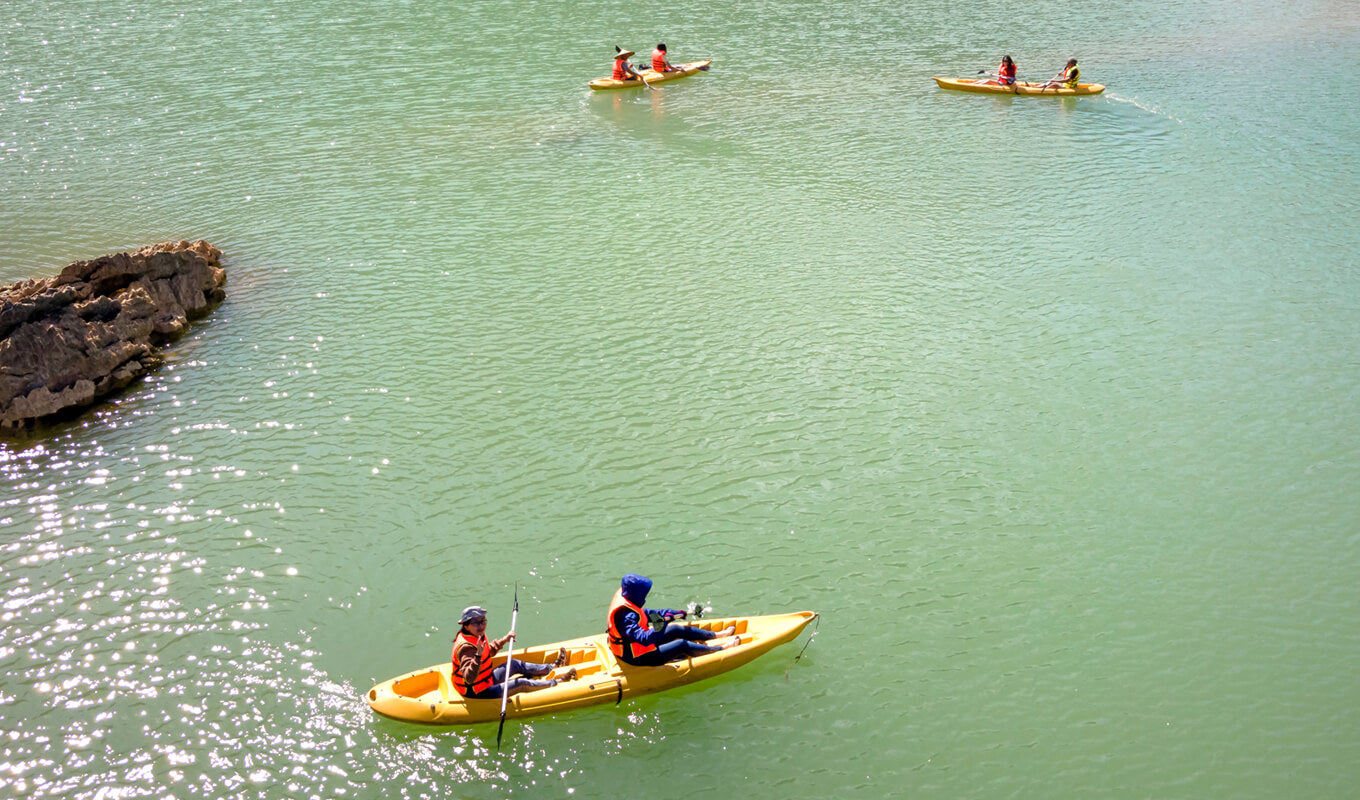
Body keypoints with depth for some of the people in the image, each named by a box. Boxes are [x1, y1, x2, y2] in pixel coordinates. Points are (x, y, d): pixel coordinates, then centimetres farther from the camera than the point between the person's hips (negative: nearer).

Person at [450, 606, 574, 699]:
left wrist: (504, 640, 15)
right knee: (522, 684, -6)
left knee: (515, 664, 17)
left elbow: (490, 651, 22)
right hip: (478, 693, -10)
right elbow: (469, 678, -43)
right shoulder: (466, 647, -31)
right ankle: (558, 682, 9)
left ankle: (552, 667, 33)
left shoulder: (477, 636, 0)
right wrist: (478, 655, -53)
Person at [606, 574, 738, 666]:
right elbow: (645, 638, -44)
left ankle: (716, 634, 28)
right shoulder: (627, 617, -35)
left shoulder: (624, 600, -3)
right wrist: (663, 622, -46)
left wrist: (672, 613, 15)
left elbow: (646, 613, 13)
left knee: (676, 629, 12)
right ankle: (722, 649, 10)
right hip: (637, 658, -10)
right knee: (681, 645, -5)